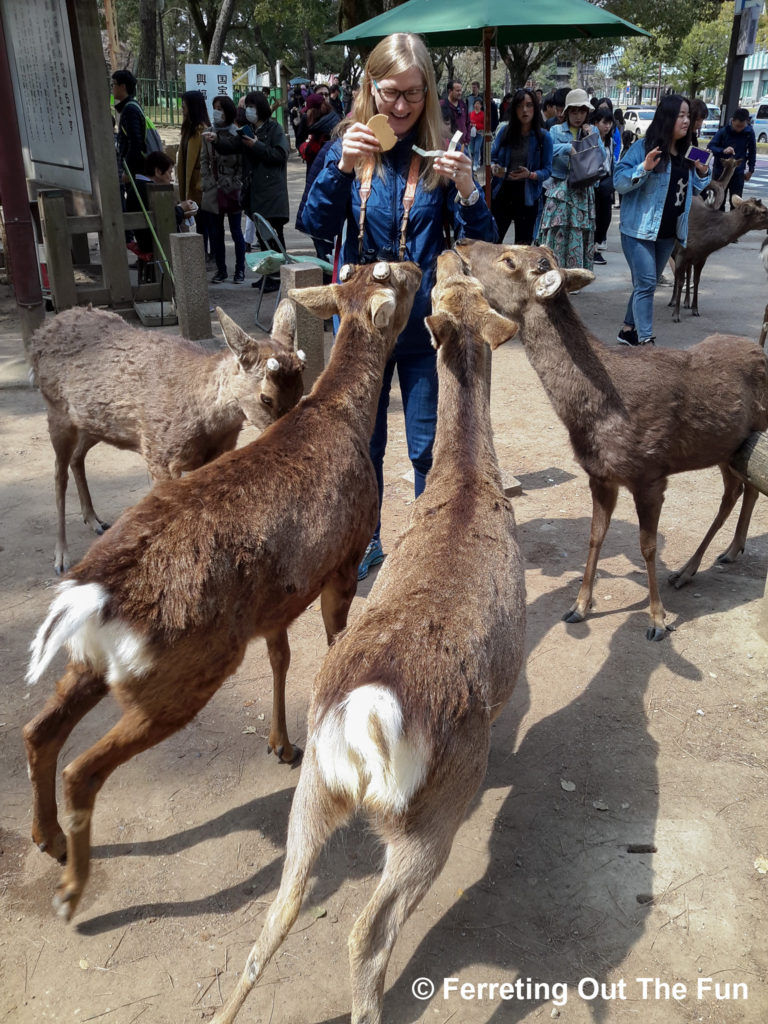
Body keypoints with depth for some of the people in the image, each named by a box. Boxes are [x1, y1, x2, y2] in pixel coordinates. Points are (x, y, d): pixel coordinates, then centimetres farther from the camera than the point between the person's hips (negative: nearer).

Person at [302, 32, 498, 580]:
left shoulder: (439, 151, -4)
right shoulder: (351, 145, 1)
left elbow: (481, 242, -8)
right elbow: (318, 224, -9)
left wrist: (466, 189, -26)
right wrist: (342, 168, -25)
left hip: (425, 324, -1)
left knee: (429, 447, 5)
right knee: (363, 443, 13)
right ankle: (366, 543, 32)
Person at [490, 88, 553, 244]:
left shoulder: (543, 136, -3)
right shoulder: (505, 131, 2)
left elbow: (547, 170, -5)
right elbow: (492, 158, 9)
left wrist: (530, 175, -23)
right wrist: (494, 168, -14)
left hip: (527, 196, -1)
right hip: (502, 192, 1)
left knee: (522, 244, 10)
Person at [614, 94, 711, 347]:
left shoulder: (686, 151, 10)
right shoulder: (643, 147, -10)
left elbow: (695, 187, 20)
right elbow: (619, 181, -14)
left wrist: (703, 172, 1)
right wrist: (645, 168, -28)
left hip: (669, 231, 7)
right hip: (639, 229, -7)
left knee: (646, 284, 14)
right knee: (646, 284, -11)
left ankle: (628, 330, 27)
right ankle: (646, 340, -11)